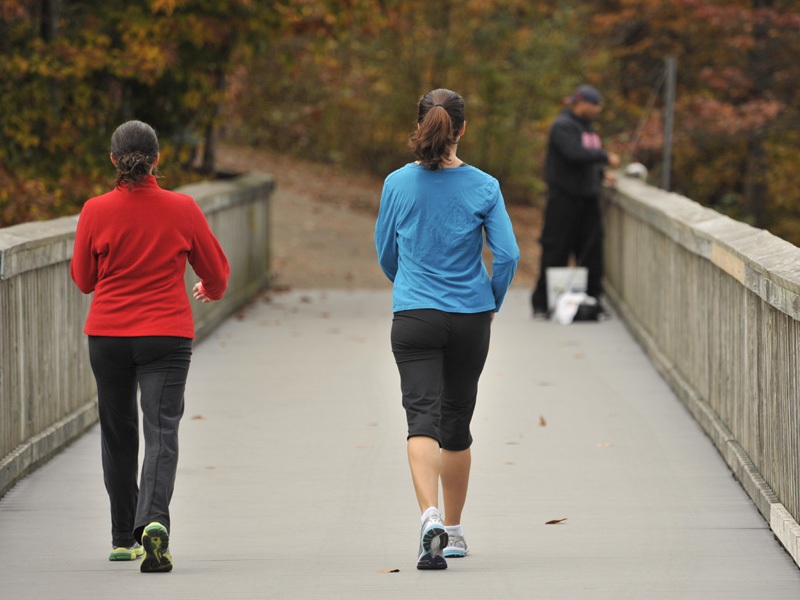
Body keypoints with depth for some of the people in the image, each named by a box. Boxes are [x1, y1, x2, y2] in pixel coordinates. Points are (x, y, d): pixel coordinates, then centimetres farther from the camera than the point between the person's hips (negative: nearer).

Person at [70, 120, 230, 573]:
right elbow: (216, 272, 5)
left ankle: (124, 538, 24)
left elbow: (83, 278, 6)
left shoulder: (96, 212, -6)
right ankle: (154, 521, -30)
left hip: (107, 334, 1)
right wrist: (212, 291, 28)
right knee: (161, 431, -6)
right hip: (167, 335, -1)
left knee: (118, 433, 15)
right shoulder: (182, 209, -6)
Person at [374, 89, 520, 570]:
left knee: (423, 418, -8)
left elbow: (385, 252, 10)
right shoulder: (483, 187, -5)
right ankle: (454, 531, 27)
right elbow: (508, 254, -7)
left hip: (414, 318, -1)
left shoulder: (398, 184, -2)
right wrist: (493, 303, 11)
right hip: (470, 319, 1)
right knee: (457, 422, 15)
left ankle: (431, 517, -31)